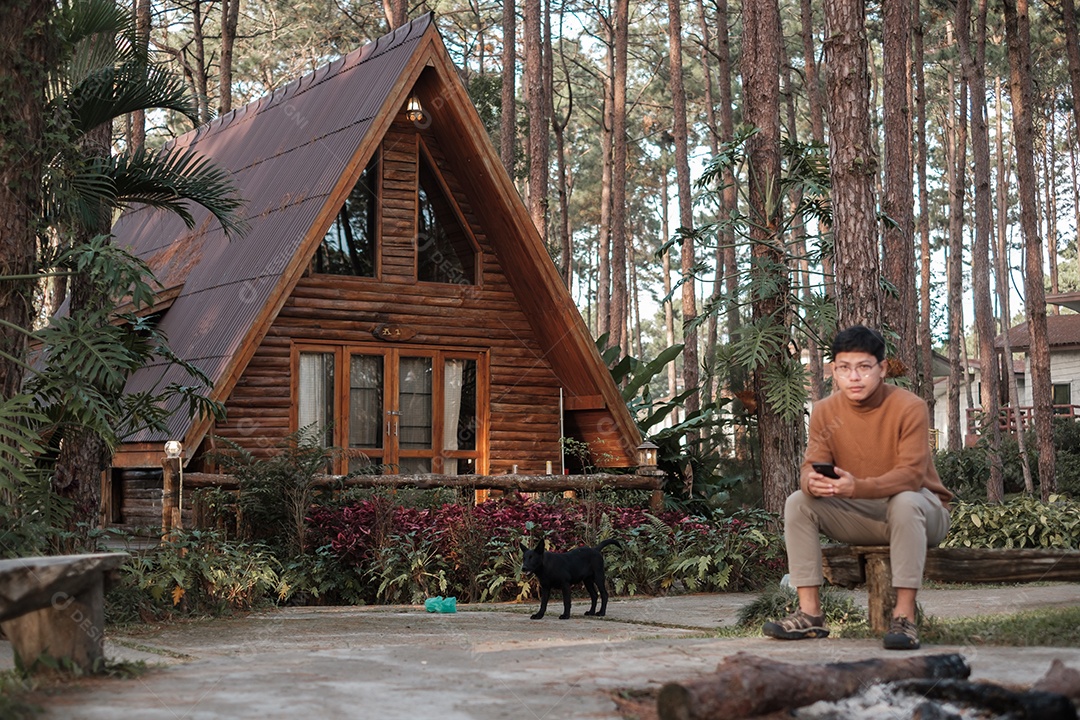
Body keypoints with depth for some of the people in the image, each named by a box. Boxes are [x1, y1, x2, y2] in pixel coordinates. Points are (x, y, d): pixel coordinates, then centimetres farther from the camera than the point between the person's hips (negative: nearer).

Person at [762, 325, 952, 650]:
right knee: (798, 502, -16)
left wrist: (856, 487, -46)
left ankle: (904, 616, -35)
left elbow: (911, 474, -29)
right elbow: (811, 467, -11)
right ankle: (810, 613, -18)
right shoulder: (825, 411, -5)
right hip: (859, 515, 5)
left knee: (905, 502, -38)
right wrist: (812, 482, -38)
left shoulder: (910, 407, -19)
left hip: (920, 508, -4)